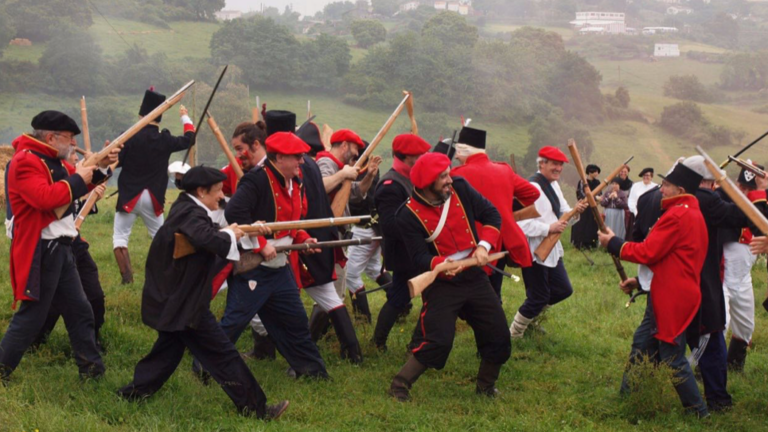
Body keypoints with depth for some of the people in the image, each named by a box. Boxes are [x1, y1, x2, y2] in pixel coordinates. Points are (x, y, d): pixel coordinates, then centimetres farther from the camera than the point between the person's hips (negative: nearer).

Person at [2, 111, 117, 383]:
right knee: (31, 315, -5)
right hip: (40, 252, -10)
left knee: (79, 310, 14)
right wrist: (77, 180, -20)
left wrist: (101, 167, 6)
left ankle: (91, 369, 23)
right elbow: (45, 197, -31)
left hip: (60, 249, 10)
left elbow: (80, 185, 23)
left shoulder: (55, 161, 14)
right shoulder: (26, 161, -17)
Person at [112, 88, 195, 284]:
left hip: (129, 196, -3)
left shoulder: (129, 138, -12)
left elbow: (113, 162, -12)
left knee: (120, 237, 4)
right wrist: (185, 117, 30)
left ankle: (127, 277, -10)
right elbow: (189, 139, 15)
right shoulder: (165, 140, -2)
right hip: (153, 198, 3)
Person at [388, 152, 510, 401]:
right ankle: (400, 386, -1)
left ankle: (486, 387, 30)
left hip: (474, 276, 5)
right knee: (438, 341, -18)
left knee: (498, 335, 7)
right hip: (441, 284, -5)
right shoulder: (410, 215, -14)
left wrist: (484, 245, -13)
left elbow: (492, 214, 3)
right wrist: (440, 265, -36)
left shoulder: (460, 189, -3)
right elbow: (419, 258, -16)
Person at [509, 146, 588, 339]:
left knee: (563, 290, 15)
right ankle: (513, 335, 19)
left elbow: (562, 213, 14)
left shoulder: (554, 185, 10)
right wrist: (549, 228, -29)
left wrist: (575, 210, -7)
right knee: (538, 298, 0)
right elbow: (522, 223, -29)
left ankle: (530, 315, 35)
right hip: (534, 252, -9)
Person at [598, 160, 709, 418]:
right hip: (665, 295, 10)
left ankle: (699, 413, 6)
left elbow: (648, 252, -18)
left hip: (672, 299, -10)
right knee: (645, 347, 16)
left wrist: (613, 243, -5)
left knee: (672, 358, -3)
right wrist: (641, 281, 15)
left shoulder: (677, 216, -18)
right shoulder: (693, 214, 15)